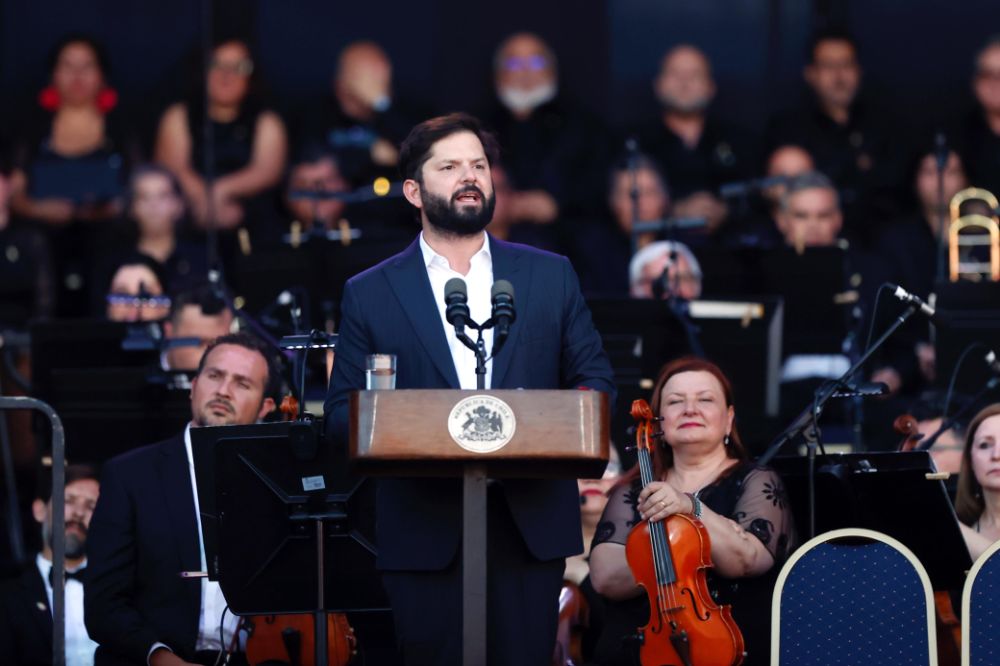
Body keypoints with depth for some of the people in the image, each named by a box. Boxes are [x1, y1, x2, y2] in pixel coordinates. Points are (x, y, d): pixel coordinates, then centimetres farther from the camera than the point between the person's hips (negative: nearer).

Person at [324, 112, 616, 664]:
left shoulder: (550, 276, 12)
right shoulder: (370, 293, 8)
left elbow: (595, 380, 13)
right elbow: (341, 413, 6)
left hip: (530, 529, 1)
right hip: (425, 535, -1)